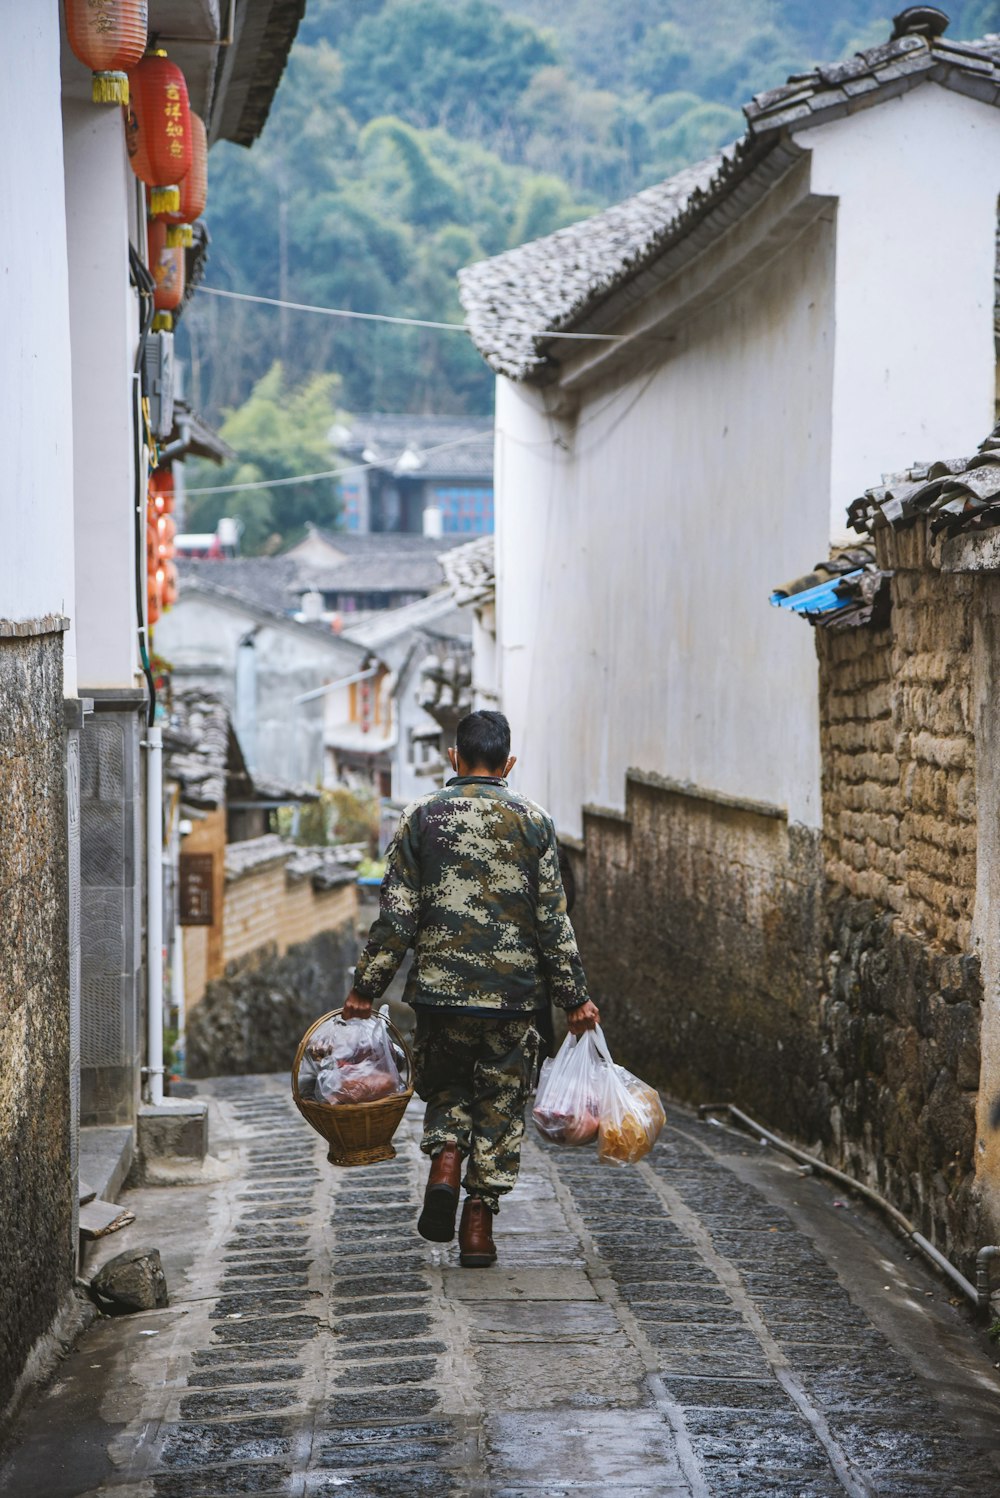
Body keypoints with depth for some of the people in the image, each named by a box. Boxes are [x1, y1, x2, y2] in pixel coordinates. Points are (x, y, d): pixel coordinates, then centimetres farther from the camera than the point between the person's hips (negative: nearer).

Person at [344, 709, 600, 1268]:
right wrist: (575, 997, 4)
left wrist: (366, 988, 2)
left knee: (446, 1085, 20)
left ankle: (446, 1160, -7)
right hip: (515, 993, 0)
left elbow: (397, 916, -3)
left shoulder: (422, 818, 0)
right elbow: (553, 922, -2)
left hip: (440, 988, 1)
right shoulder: (533, 822, 0)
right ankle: (479, 1224, 6)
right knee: (501, 1102, 9)